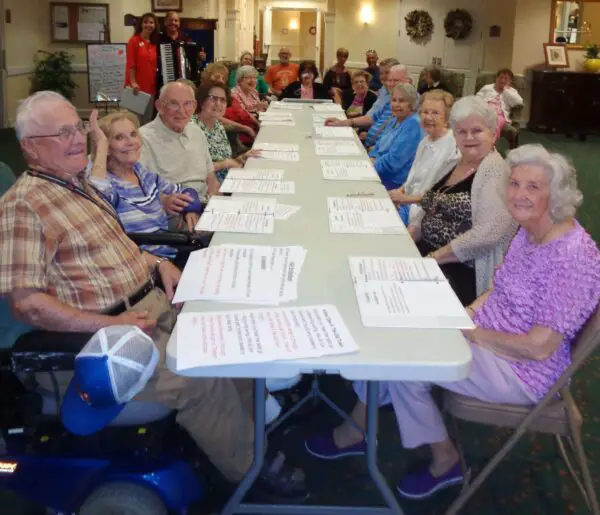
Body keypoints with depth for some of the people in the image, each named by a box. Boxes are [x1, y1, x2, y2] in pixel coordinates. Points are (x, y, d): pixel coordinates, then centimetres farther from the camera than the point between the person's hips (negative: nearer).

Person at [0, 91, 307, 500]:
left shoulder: (77, 184, 14)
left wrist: (156, 262, 9)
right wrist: (109, 324, -23)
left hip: (154, 303, 9)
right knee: (203, 375, -24)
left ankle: (255, 431, 19)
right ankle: (252, 467, -2)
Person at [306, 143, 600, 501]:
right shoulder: (529, 232, 2)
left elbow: (539, 347, -27)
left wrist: (473, 333, -17)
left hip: (522, 371, -9)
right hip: (487, 335, 9)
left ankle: (445, 460, 6)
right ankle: (356, 428, 14)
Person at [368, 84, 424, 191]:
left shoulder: (413, 125, -16)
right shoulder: (394, 119, 13)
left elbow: (394, 160, -22)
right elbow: (379, 144, 17)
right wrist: (371, 159, -4)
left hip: (393, 181, -9)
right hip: (378, 173, 9)